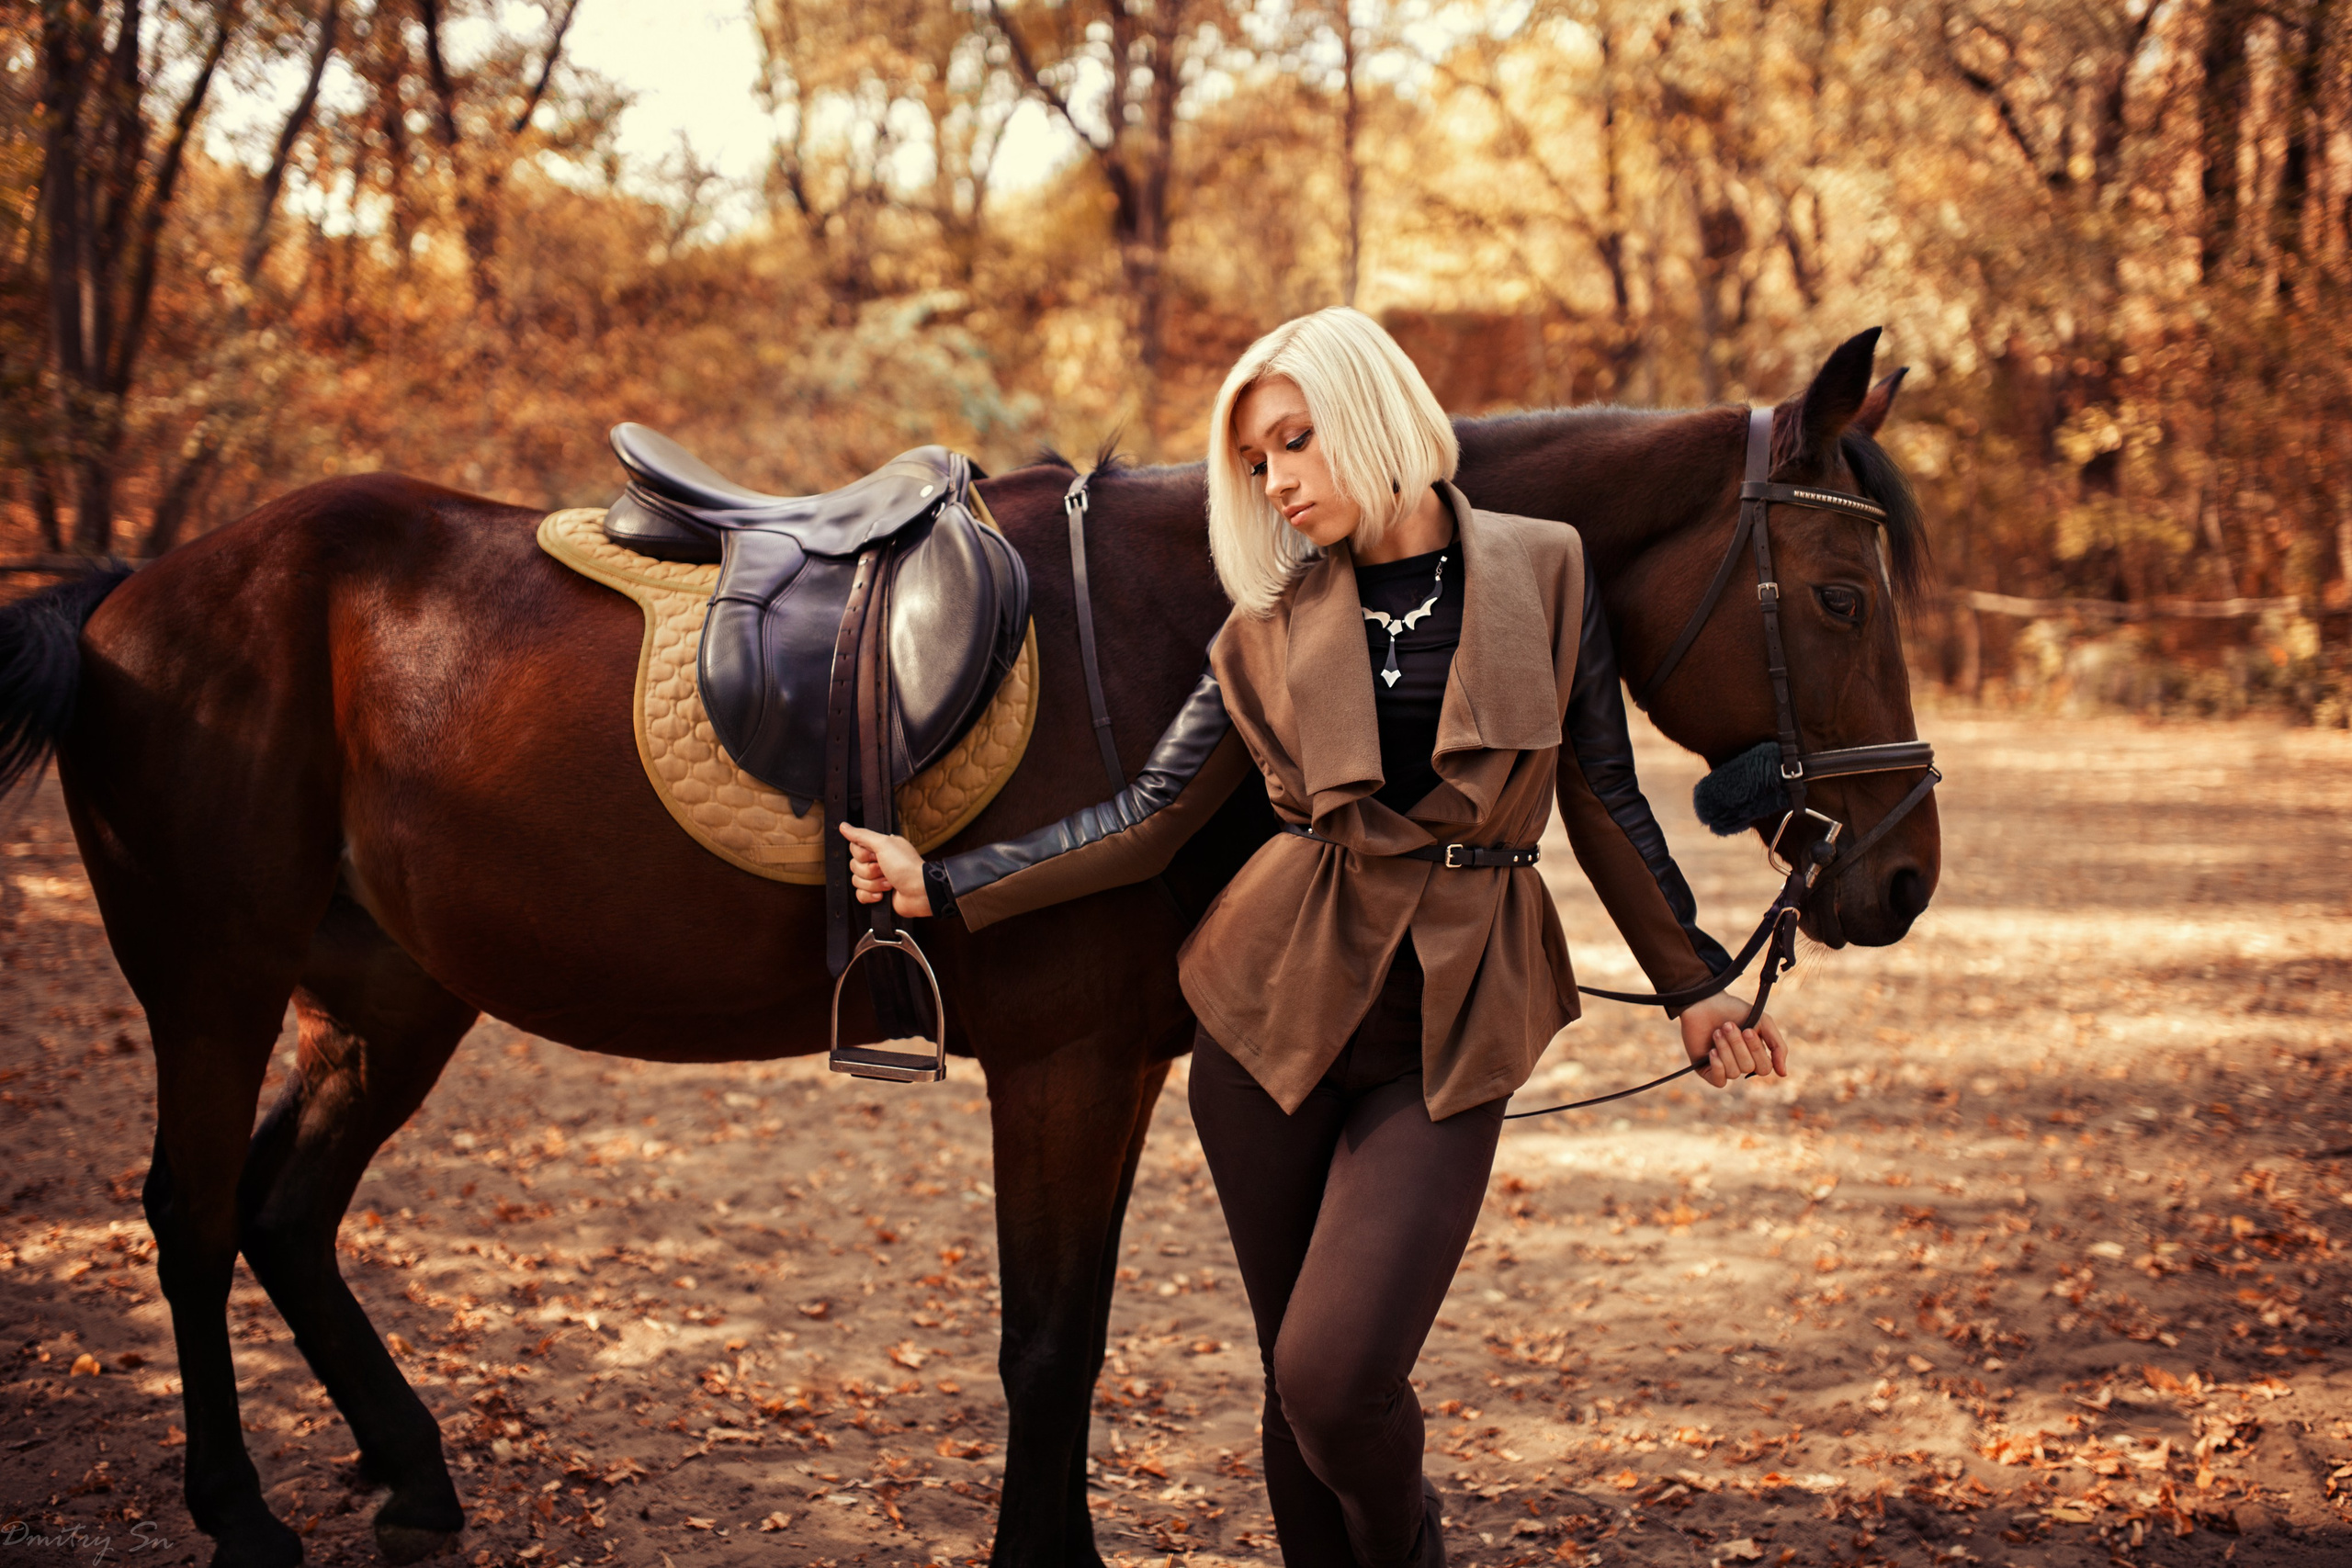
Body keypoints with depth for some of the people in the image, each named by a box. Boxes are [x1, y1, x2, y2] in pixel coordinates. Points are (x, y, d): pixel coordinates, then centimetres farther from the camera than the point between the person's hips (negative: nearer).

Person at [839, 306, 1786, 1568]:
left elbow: (1603, 801, 10)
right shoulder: (1273, 625, 5)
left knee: (1335, 1375, -13)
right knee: (1294, 1383, 6)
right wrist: (940, 884, -3)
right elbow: (1149, 820, 3)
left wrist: (1693, 980, 15)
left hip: (1452, 1025, -2)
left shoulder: (1543, 573, 2)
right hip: (1281, 995, 2)